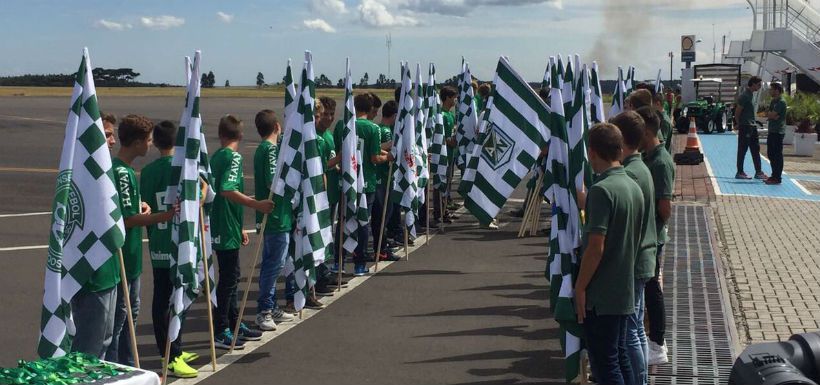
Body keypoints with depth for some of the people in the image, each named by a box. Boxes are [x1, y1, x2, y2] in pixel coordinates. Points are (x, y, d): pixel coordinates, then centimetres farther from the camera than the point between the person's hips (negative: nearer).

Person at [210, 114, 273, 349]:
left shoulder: (216, 157, 14)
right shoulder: (233, 157, -13)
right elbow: (227, 190, -28)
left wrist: (239, 228, 27)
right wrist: (257, 204, -29)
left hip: (221, 227, 9)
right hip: (227, 230, -9)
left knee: (230, 277, 16)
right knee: (228, 278, -4)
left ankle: (234, 325, 26)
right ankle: (221, 332, 0)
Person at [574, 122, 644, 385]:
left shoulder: (601, 190, -19)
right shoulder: (634, 187, 7)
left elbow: (596, 247, -22)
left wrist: (580, 287, -13)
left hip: (601, 295, -8)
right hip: (625, 290, 8)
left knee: (604, 363, 0)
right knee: (620, 357, 17)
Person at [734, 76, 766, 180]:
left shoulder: (751, 95, 13)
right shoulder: (744, 96, -16)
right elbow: (737, 112, -15)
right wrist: (738, 124, -4)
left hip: (752, 126, 9)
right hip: (745, 127, -9)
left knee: (756, 149, 9)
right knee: (742, 151, -2)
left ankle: (758, 172, 13)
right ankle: (739, 173, 5)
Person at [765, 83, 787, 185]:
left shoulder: (781, 102, -13)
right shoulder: (773, 101, 16)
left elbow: (772, 114, -18)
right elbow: (769, 114, 10)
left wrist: (771, 114, 1)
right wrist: (774, 115, -8)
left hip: (778, 131, -10)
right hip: (772, 130, 10)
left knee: (777, 155, -7)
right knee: (771, 154, 14)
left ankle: (777, 178, -5)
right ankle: (774, 175, 23)